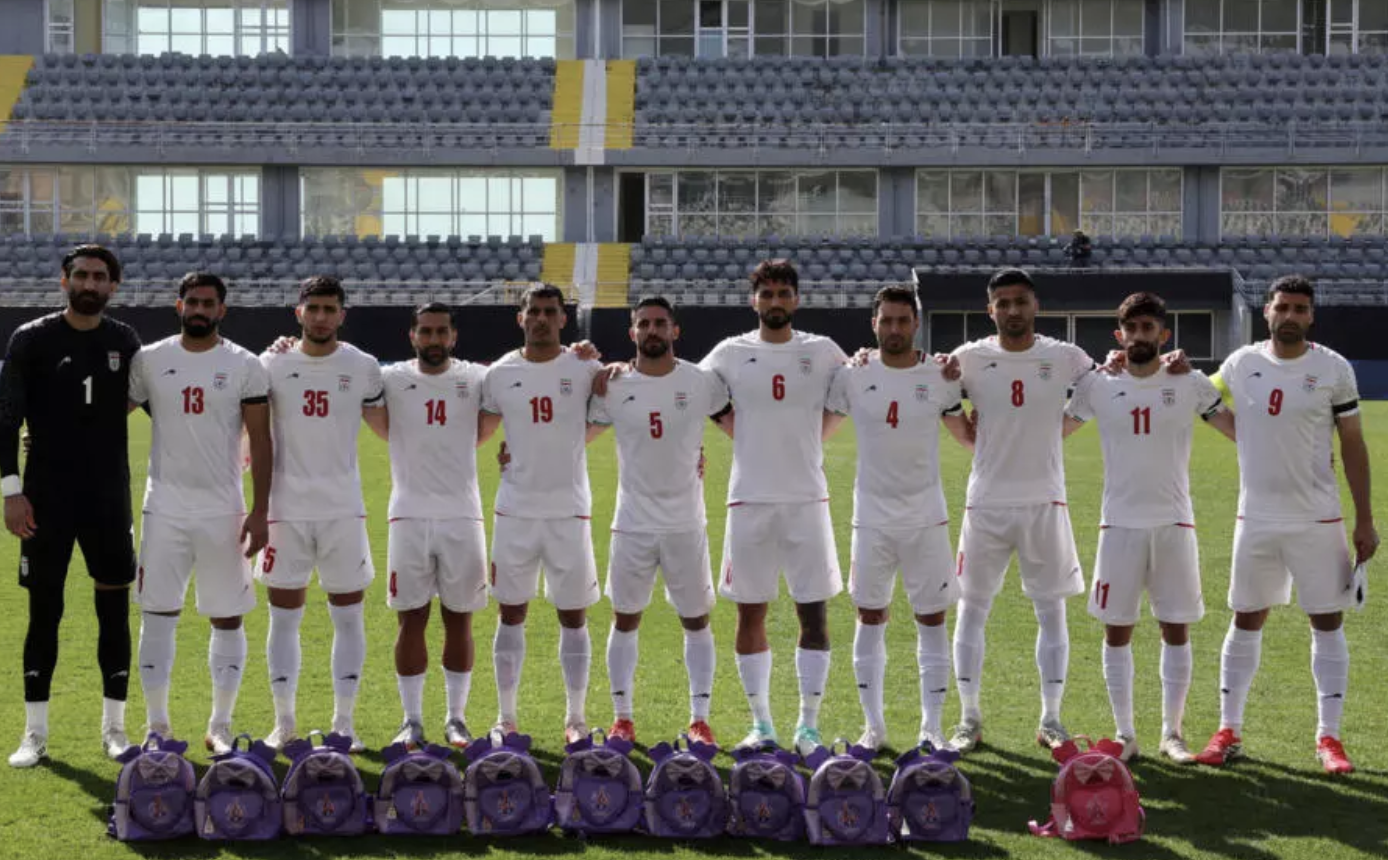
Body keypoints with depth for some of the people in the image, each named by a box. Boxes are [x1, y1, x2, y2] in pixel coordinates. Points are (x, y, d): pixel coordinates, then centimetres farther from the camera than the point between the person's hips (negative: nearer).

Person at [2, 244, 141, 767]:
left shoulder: (125, 343, 5)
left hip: (109, 498, 2)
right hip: (47, 497, -2)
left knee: (115, 609, 4)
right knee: (44, 611, 2)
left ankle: (114, 728, 15)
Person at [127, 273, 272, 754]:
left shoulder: (245, 367, 0)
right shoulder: (149, 361, 3)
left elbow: (260, 441, -1)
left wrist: (259, 512, -7)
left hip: (223, 508, -1)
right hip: (165, 505, 1)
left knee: (227, 618, 4)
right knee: (157, 614, 1)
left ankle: (220, 727, 14)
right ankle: (157, 726, 10)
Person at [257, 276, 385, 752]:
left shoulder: (363, 368, 3)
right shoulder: (272, 365, 2)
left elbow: (389, 426, 14)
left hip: (343, 510, 0)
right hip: (287, 510, 0)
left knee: (348, 615, 3)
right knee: (284, 616, 4)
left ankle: (344, 722, 11)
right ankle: (284, 721, 13)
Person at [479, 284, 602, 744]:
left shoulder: (584, 370, -2)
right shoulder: (500, 374, 3)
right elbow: (478, 431, 14)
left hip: (570, 510, -1)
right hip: (515, 510, 1)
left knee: (574, 616, 5)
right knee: (511, 614, 7)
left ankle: (577, 717, 15)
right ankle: (505, 717, 17)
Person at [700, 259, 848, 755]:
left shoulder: (822, 354, 4)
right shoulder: (731, 354, 3)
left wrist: (812, 438, 7)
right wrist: (744, 436, 8)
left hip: (807, 499, 0)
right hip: (750, 500, 0)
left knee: (814, 613, -1)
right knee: (750, 614, 4)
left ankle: (808, 724, 8)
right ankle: (761, 725, 14)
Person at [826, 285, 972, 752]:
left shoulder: (939, 377, -1)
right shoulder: (853, 376, -1)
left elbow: (969, 437, 9)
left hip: (927, 519, 0)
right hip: (872, 517, 0)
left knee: (932, 620, 3)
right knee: (870, 618, 5)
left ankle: (931, 726, 11)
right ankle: (873, 725, 16)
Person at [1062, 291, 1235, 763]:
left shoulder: (1190, 385, 0)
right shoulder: (1097, 386, 2)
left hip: (1174, 523, 0)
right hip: (1120, 524, 0)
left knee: (1176, 630, 3)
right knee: (1116, 631, 3)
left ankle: (1172, 733, 13)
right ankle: (1125, 733, 13)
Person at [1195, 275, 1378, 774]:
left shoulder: (1333, 369, -4)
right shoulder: (1241, 364, 2)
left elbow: (1353, 446, 0)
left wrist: (1364, 519, -3)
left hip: (1317, 519, -2)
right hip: (1256, 518, 2)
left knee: (1327, 623, 1)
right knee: (1246, 622, 8)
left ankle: (1329, 737, 9)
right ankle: (1228, 732, 15)